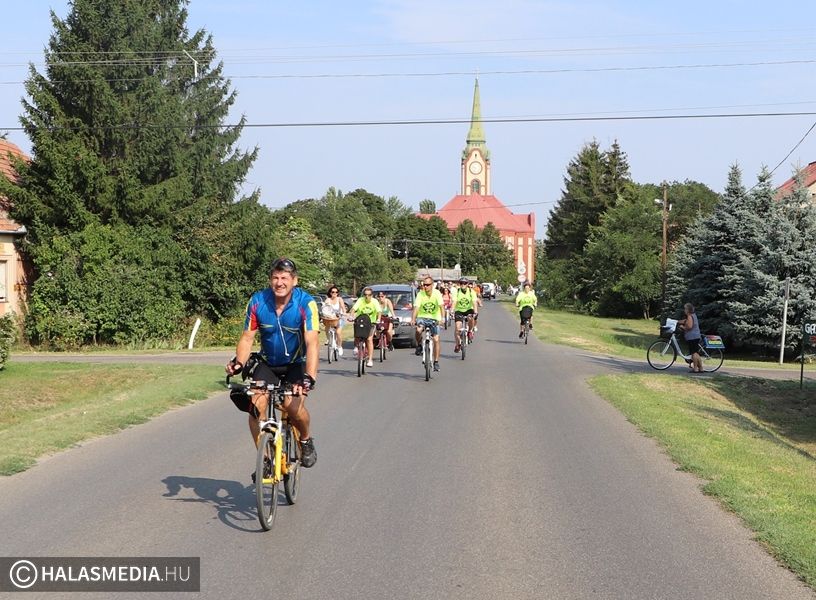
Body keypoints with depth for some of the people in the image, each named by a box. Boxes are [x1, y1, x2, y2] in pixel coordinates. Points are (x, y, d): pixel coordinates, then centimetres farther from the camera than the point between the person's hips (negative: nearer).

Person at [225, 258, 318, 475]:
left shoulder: (305, 303, -23)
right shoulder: (257, 301, -14)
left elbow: (312, 342, -31)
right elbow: (247, 337, -9)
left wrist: (309, 378, -44)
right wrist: (239, 362, -28)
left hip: (296, 365, -2)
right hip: (267, 363, 3)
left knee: (293, 405, -27)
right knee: (256, 404, -20)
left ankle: (306, 440, 6)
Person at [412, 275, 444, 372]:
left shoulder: (437, 293, -12)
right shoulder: (420, 294, -10)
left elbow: (441, 306, -21)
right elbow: (416, 307, -19)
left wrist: (442, 318, -37)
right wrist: (413, 319, -34)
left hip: (434, 318, 0)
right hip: (422, 317, 0)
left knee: (436, 339, -9)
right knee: (418, 330, -32)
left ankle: (436, 362, 3)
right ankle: (419, 346, -2)